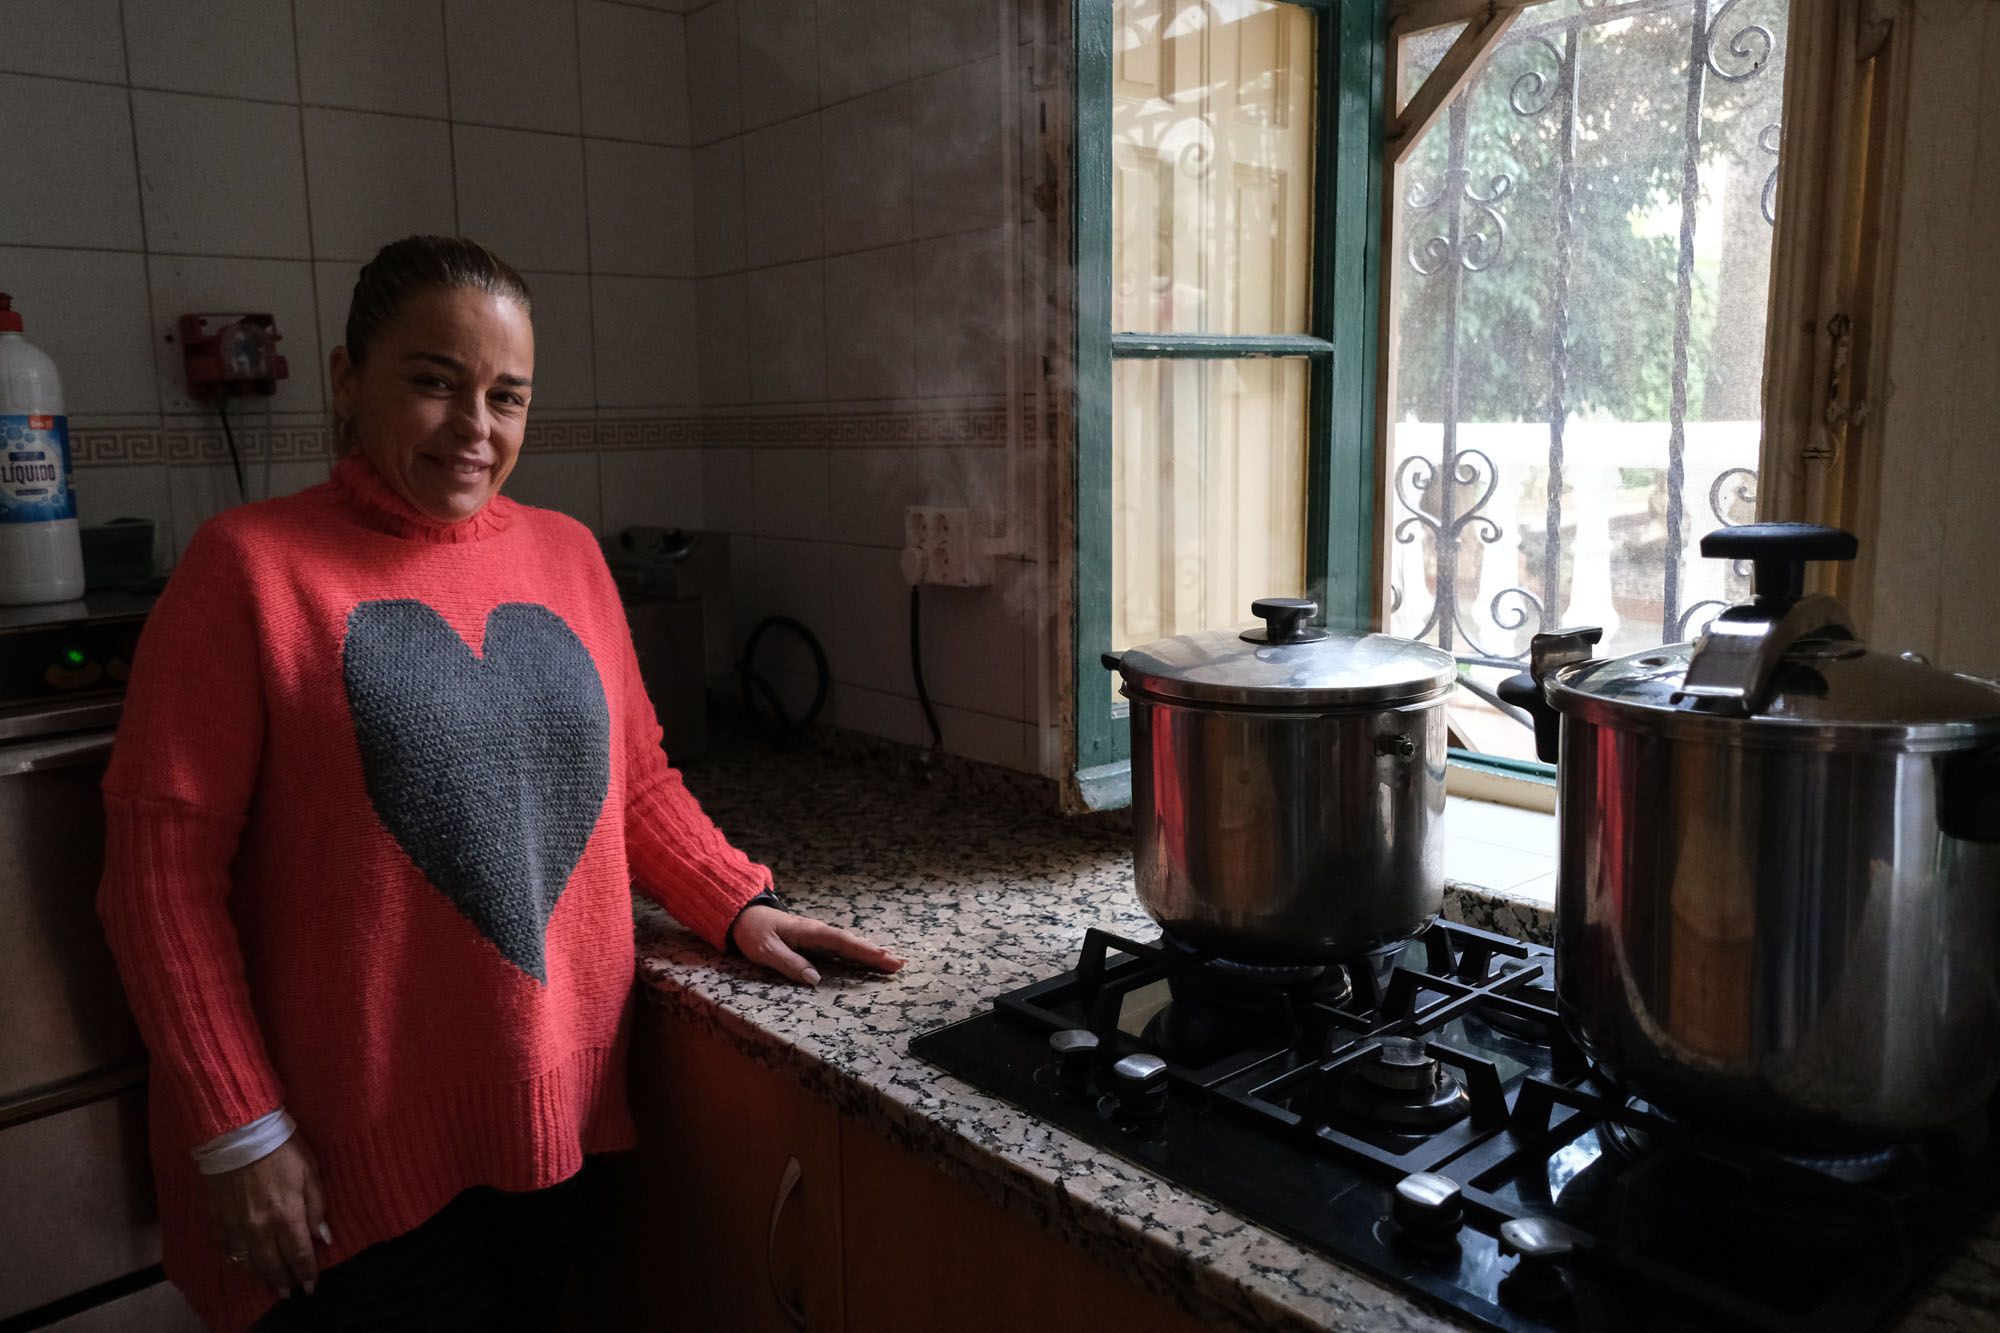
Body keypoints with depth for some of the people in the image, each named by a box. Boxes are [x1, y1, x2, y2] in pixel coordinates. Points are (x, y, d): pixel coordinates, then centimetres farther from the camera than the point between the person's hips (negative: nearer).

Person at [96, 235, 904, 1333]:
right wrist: (240, 1133, -12)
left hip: (556, 1109, 5)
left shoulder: (566, 554, 6)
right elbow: (163, 863, -10)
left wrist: (740, 907, 0)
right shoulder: (252, 566, -8)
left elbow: (634, 780, 13)